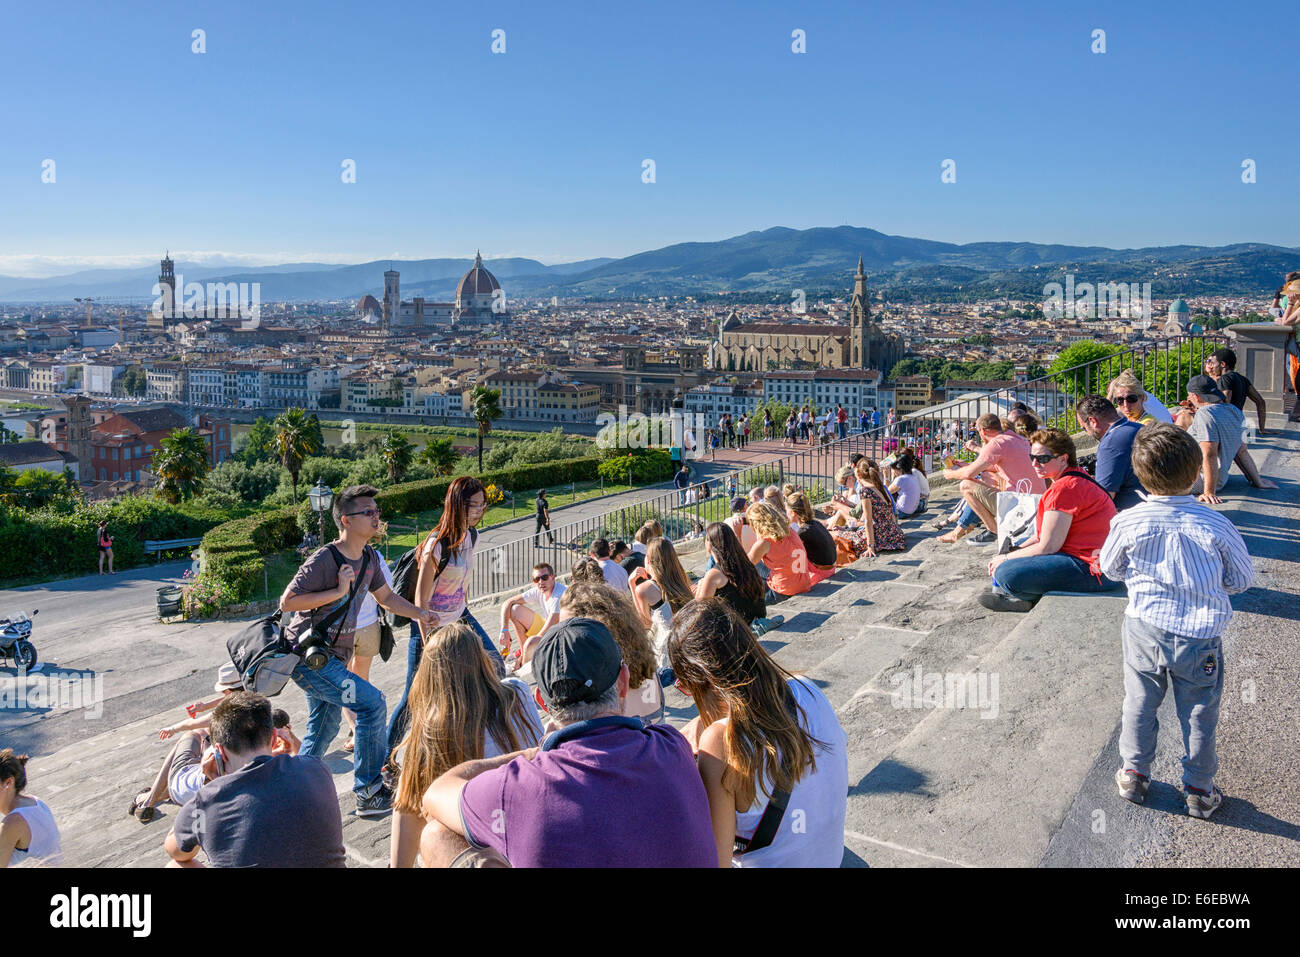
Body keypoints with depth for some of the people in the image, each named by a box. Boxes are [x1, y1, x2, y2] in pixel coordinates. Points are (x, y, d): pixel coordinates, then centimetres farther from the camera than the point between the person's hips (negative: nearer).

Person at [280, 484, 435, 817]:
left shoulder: (369, 558, 5)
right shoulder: (324, 560, -20)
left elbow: (386, 595, 19)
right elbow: (287, 602, -22)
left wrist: (420, 614, 8)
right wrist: (338, 591, -25)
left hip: (333, 657, 9)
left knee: (325, 727, 17)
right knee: (371, 702, -16)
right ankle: (369, 793, -5)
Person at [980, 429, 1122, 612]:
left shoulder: (1065, 488, -19)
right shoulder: (1076, 479, 16)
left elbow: (1048, 546, -19)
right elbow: (1046, 534, 19)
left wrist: (1006, 558, -6)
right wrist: (1013, 552, 8)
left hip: (1093, 571, -12)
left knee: (1007, 574, -23)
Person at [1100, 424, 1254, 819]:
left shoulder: (1127, 523, -13)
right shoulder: (1216, 527, -16)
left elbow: (1110, 568, 4)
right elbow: (1242, 580, -1)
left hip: (1144, 630, 1)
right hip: (1200, 638, -1)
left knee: (1139, 704, 19)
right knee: (1199, 715, 15)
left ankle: (1133, 773, 31)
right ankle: (1200, 792, 27)